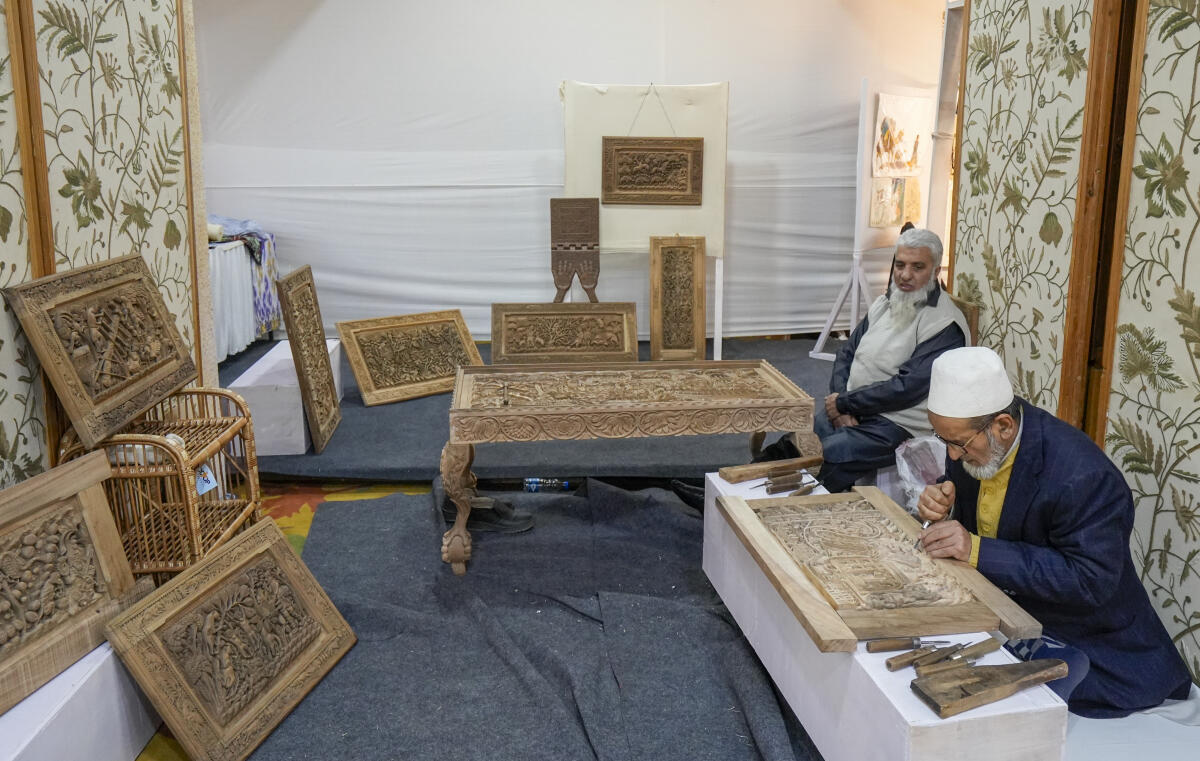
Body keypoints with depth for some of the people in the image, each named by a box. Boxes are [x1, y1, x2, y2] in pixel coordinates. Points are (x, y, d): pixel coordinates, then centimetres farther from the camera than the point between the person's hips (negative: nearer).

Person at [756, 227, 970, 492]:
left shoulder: (945, 325, -13)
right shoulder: (885, 303, 12)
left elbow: (907, 388, -21)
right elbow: (847, 354, 14)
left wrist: (844, 402, -14)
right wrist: (841, 404, -4)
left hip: (900, 425, -7)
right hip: (852, 410, 7)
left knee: (826, 455, -27)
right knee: (793, 436, -15)